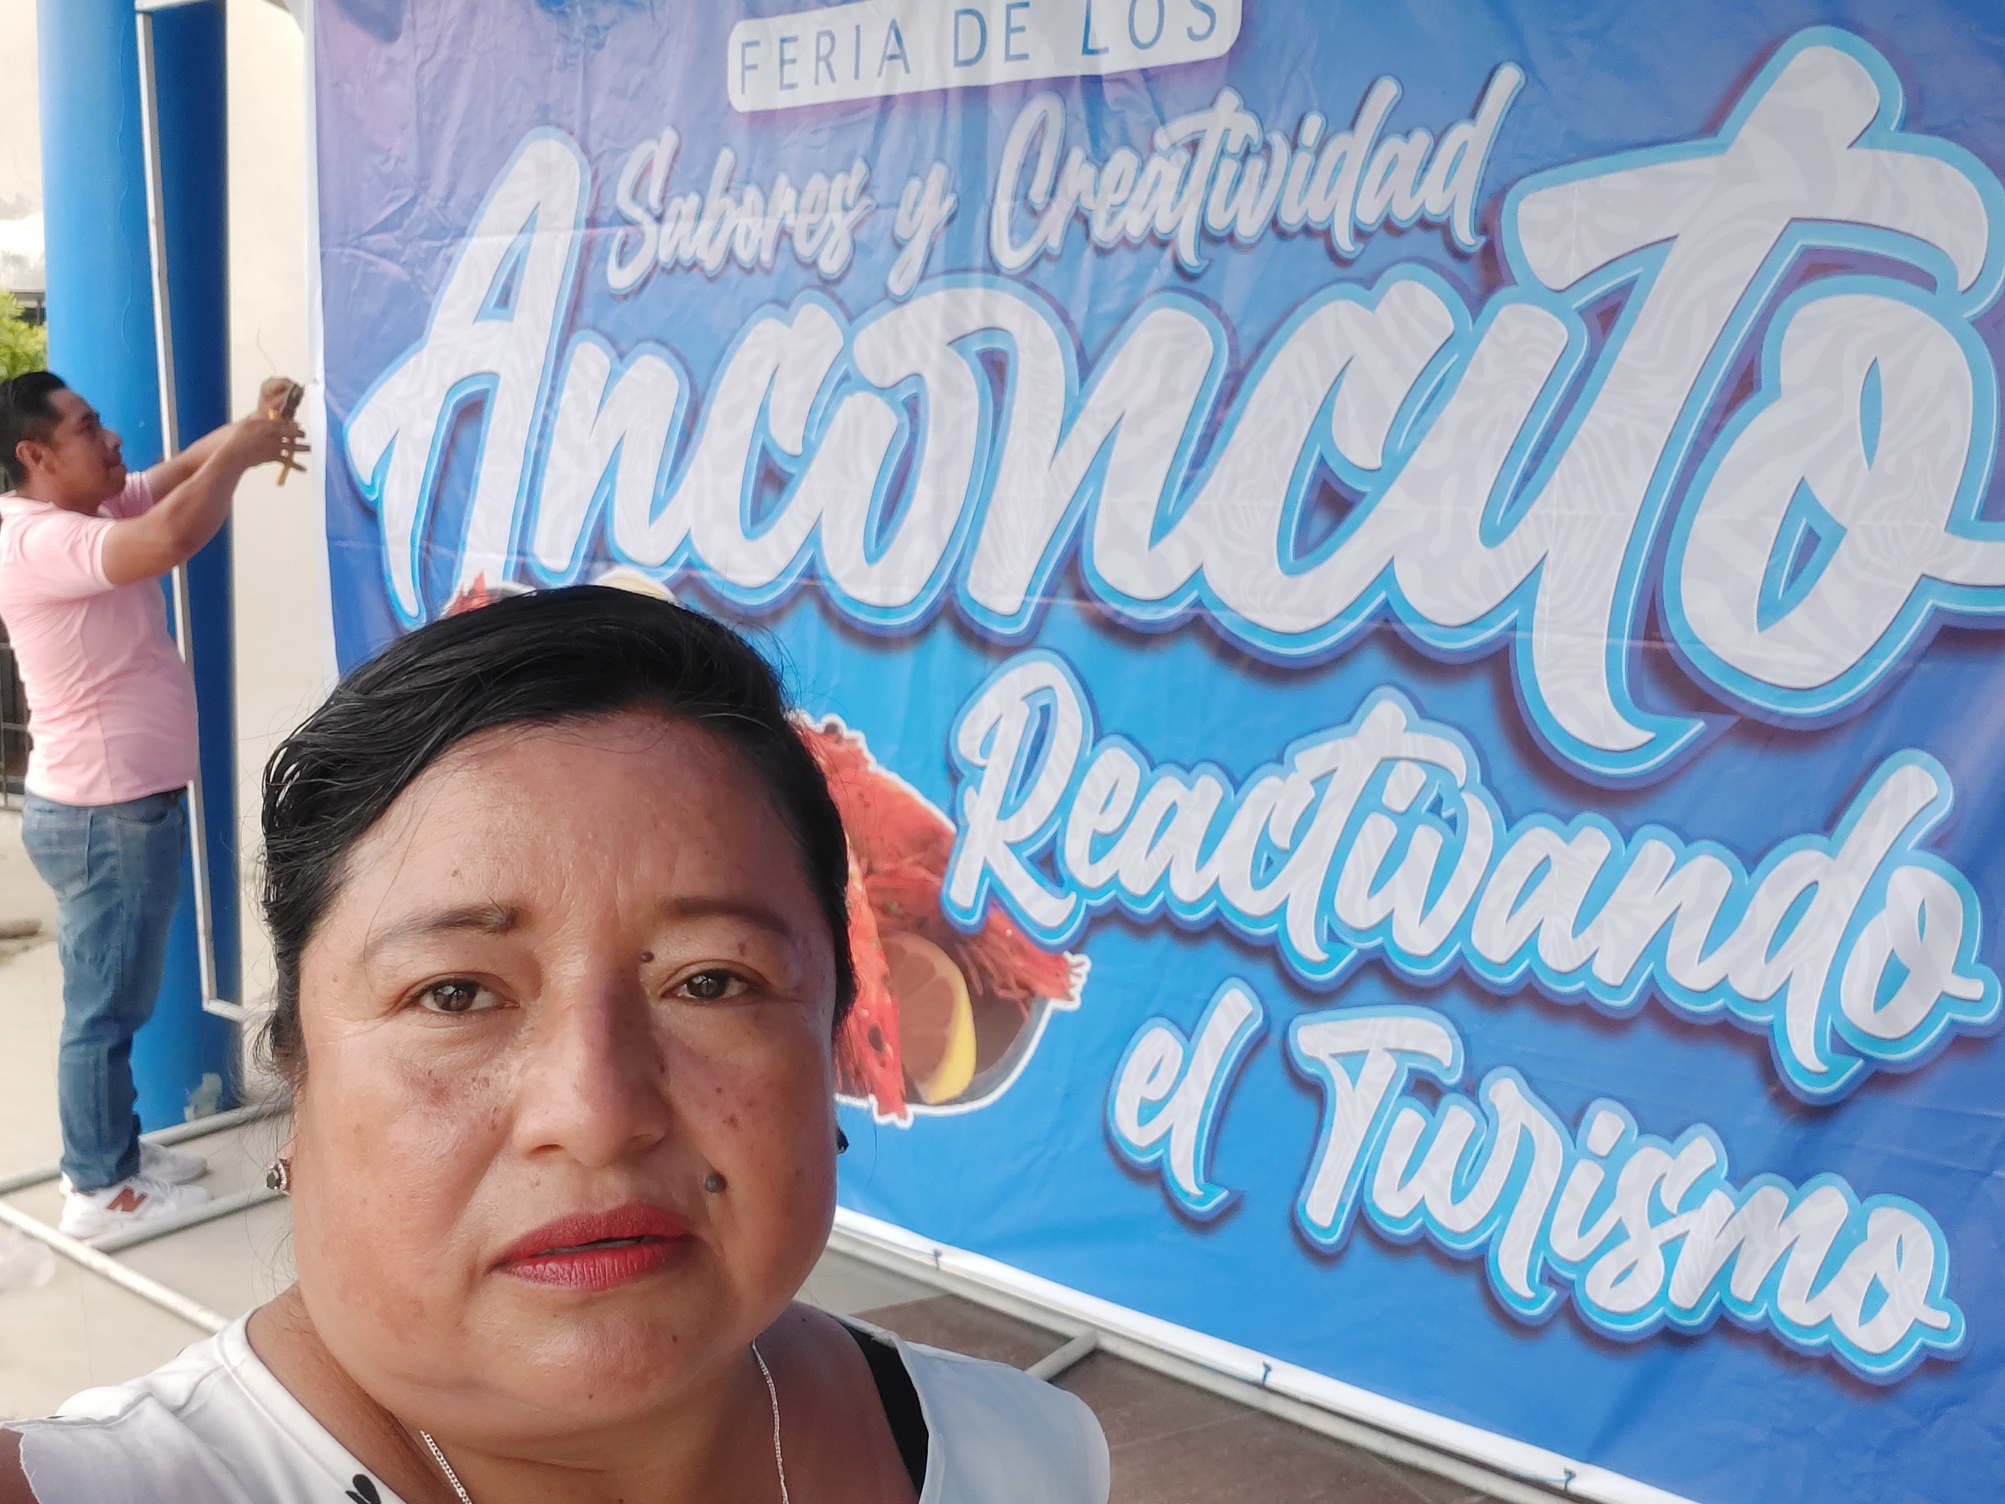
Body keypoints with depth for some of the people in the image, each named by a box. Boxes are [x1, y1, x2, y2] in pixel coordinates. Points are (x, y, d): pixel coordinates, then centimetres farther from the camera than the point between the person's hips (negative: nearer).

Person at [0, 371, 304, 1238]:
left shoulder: (94, 511, 7)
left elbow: (180, 470, 16)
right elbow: (176, 535, -39)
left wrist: (251, 424, -4)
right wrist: (242, 453, -22)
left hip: (121, 806, 10)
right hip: (105, 817, -10)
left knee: (113, 998, 19)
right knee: (106, 1005, 1)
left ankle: (113, 1151, 32)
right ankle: (100, 1188, 13)